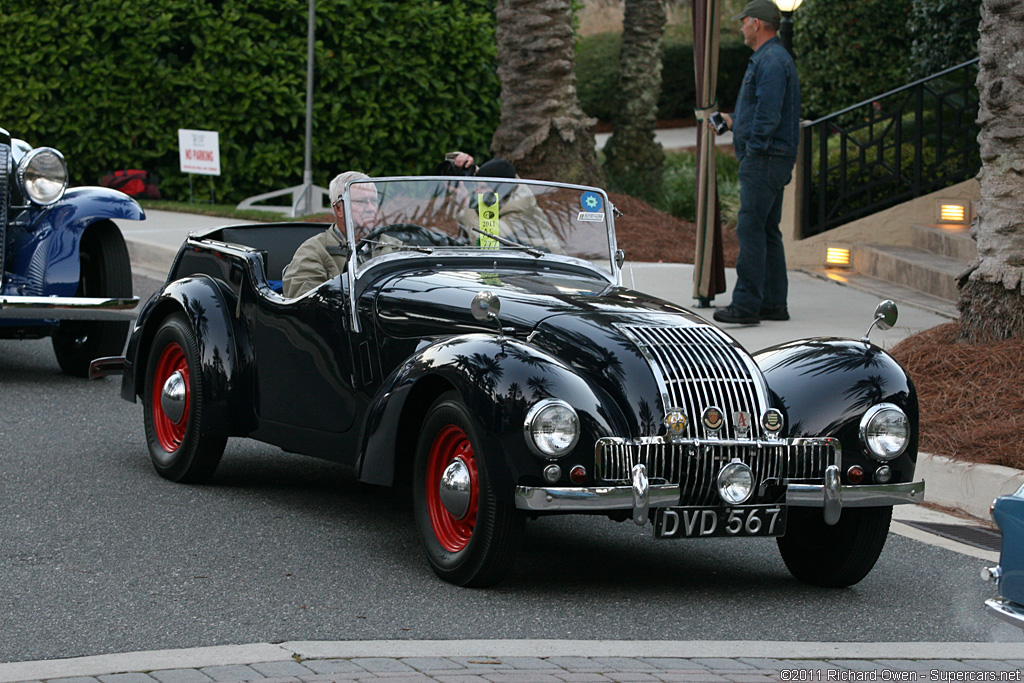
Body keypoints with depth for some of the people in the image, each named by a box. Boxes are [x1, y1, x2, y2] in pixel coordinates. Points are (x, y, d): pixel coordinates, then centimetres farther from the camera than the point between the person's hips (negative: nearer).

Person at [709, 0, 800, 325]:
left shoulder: (771, 61, -15)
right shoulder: (770, 58, 20)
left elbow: (769, 114, -22)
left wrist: (754, 146, -18)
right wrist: (734, 121, 23)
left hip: (763, 156, -11)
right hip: (770, 159, 11)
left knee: (750, 229, -12)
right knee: (767, 231, 12)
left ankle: (746, 304, -15)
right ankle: (774, 303, 14)